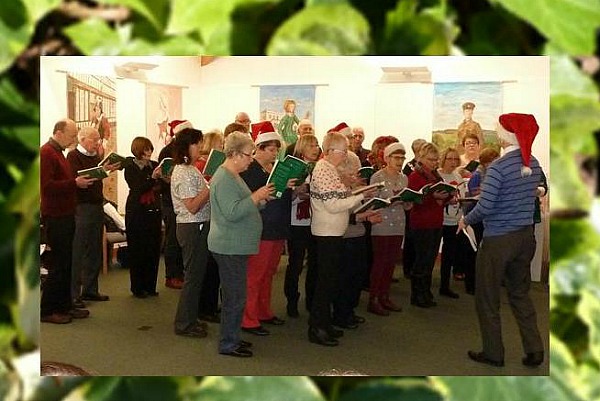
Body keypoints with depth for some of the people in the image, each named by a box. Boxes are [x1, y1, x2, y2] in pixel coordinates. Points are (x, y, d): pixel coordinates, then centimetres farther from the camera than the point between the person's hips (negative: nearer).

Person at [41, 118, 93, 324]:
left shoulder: (57, 152, 18)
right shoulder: (46, 152, -13)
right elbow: (46, 185, -23)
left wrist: (80, 180, 9)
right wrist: (75, 183, -23)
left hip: (65, 216, 10)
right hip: (55, 217, -10)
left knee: (66, 263, 13)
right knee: (58, 264, -5)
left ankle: (64, 306, 21)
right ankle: (47, 310, 5)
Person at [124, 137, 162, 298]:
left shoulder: (154, 165, 8)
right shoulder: (130, 168, -3)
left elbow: (162, 188, 7)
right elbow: (137, 189, -14)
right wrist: (153, 178, -25)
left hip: (154, 211, 4)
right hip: (137, 212, -4)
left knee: (154, 249, 6)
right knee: (137, 250, 1)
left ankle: (150, 285, 17)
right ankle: (137, 287, 11)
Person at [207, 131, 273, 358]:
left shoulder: (232, 175, 15)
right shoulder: (224, 179, -18)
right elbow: (232, 213, -27)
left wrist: (259, 199, 9)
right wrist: (255, 197, -23)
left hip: (236, 246, 11)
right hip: (230, 248, -11)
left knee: (235, 296, 17)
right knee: (235, 298, -2)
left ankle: (232, 338, 28)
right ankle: (227, 344, 9)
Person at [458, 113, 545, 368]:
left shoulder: (498, 167, -19)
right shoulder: (534, 165, 3)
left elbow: (485, 208, -20)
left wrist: (466, 220, -2)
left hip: (498, 240, -7)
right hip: (525, 236, 7)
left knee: (487, 298, 9)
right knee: (520, 294, 19)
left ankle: (493, 353, 18)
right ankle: (534, 351, 19)